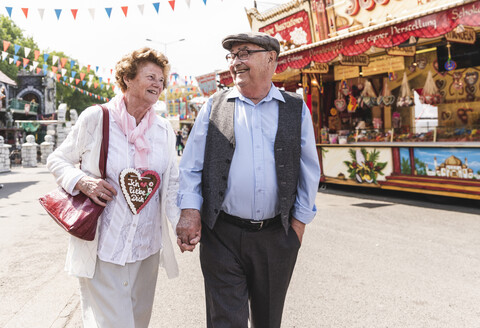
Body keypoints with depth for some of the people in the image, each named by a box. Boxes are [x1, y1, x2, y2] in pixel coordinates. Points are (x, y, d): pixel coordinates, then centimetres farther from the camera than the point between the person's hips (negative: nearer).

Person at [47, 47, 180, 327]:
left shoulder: (165, 129, 6)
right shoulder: (95, 118, -5)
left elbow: (171, 185, 9)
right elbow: (57, 160, 4)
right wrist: (82, 181, -16)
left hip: (147, 248, 4)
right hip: (101, 248, -4)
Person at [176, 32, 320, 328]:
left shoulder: (296, 109, 5)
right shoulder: (214, 106, 4)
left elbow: (309, 169, 7)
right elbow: (191, 165, 4)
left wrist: (300, 221, 3)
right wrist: (189, 210, -8)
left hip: (277, 237, 1)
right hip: (222, 236, -1)